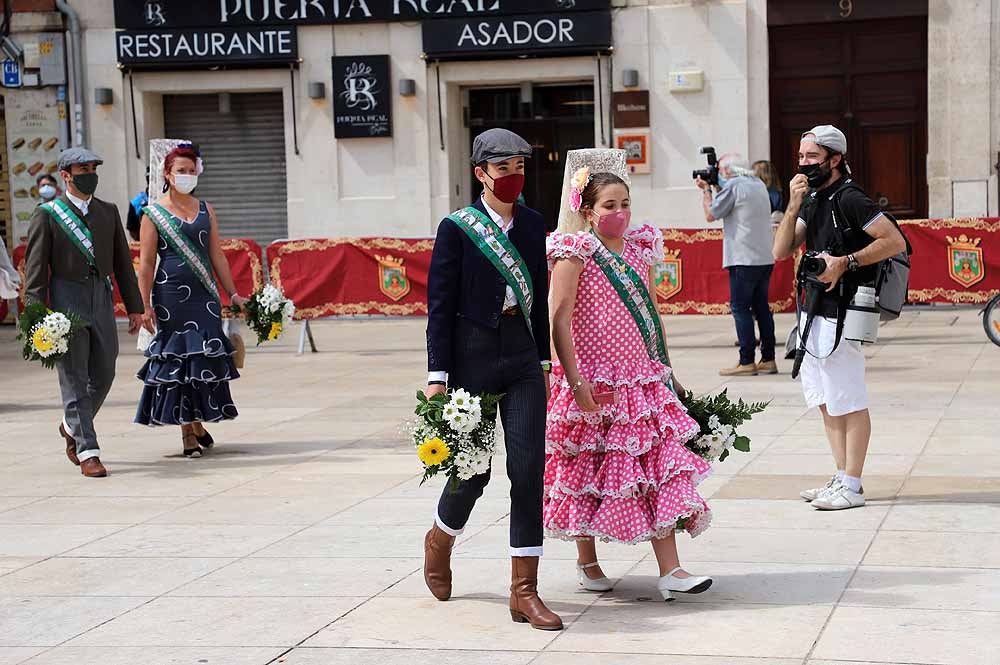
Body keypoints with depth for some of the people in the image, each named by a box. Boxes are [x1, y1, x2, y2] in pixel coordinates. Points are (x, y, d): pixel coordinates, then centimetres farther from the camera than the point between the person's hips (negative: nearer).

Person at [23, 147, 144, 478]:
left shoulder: (109, 211, 13)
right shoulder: (47, 214, -1)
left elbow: (123, 261, 16)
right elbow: (35, 266, -4)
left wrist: (134, 306, 13)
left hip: (102, 298, 5)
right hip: (67, 299, -5)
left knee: (103, 374, 8)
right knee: (74, 378, -3)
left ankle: (72, 426, 33)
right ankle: (87, 452, -2)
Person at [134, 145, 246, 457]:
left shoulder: (205, 209, 11)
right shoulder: (154, 213, 0)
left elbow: (217, 256, 13)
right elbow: (146, 263, -3)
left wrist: (233, 294, 10)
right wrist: (145, 305, -9)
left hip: (204, 295, 3)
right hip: (171, 295, -3)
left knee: (205, 358, 1)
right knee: (176, 358, -1)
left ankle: (198, 422, 18)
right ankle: (186, 431, 6)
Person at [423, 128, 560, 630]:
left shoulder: (533, 224, 7)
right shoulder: (456, 228, -6)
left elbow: (539, 300, 14)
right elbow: (439, 306, -6)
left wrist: (544, 362, 13)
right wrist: (437, 377, -10)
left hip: (522, 353, 4)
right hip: (472, 353, -4)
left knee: (528, 467, -3)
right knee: (473, 468, 5)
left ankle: (524, 592, 2)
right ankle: (439, 542, 38)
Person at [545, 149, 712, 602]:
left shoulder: (639, 249, 10)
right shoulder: (576, 252, -9)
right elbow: (560, 319, -14)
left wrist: (668, 372, 18)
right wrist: (575, 382, -20)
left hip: (644, 379, 6)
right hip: (595, 384, -5)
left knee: (660, 468, -2)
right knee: (587, 470, 7)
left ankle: (670, 569, -2)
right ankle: (587, 562, 23)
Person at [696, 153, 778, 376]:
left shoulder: (732, 186, -9)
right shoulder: (758, 184, 15)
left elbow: (711, 214, -4)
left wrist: (706, 190, 10)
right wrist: (715, 188, 21)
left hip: (744, 258, -8)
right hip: (765, 257, 8)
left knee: (740, 308, -4)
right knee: (761, 306, 11)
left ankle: (747, 362, -7)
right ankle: (768, 360, 12)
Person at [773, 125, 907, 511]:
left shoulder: (849, 198, -14)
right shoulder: (813, 200, 13)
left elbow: (895, 241, -20)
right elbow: (781, 251, 7)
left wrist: (845, 262, -20)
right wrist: (793, 206, -4)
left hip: (842, 313, -10)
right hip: (815, 311, 10)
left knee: (849, 401, -3)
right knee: (825, 399, 15)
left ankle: (851, 487, 2)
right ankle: (842, 478, 24)